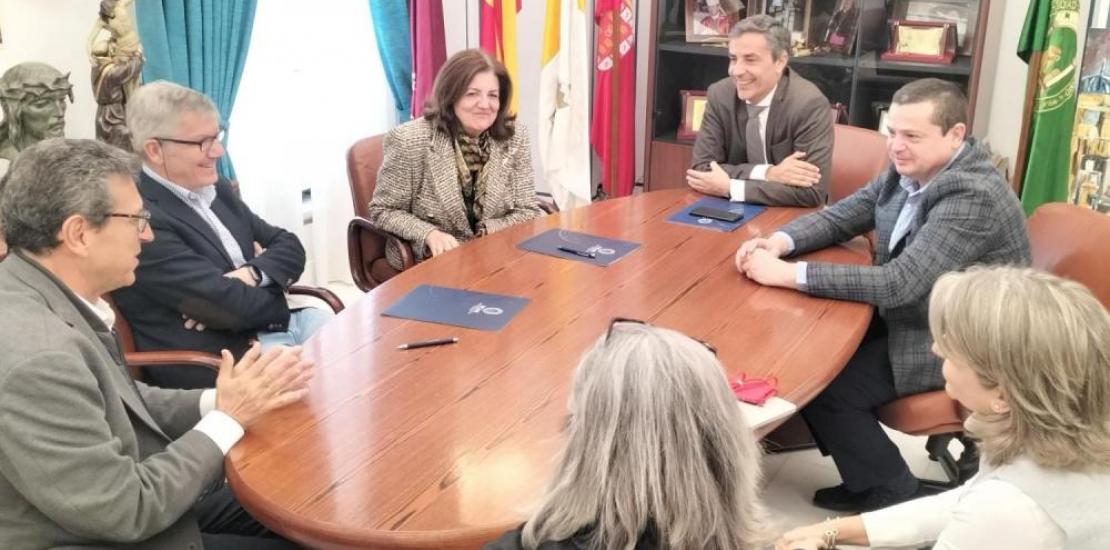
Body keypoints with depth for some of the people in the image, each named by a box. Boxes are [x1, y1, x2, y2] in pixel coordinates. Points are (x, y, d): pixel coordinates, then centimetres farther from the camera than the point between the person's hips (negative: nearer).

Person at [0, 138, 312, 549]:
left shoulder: (45, 295, -5)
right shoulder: (36, 357, -32)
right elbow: (128, 512, -25)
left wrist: (217, 401, -7)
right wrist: (228, 418, -16)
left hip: (118, 516, 8)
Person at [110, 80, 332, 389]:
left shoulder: (216, 189, 11)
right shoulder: (139, 220, -18)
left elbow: (290, 248, 10)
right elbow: (234, 308, -21)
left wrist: (252, 274, -12)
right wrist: (271, 275, -1)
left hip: (277, 327, 8)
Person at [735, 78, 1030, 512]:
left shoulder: (974, 197, -28)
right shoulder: (907, 170, -2)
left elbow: (899, 283, -34)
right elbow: (839, 217, 7)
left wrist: (788, 274, -34)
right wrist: (780, 242, -15)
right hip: (908, 314, 9)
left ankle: (892, 495, 10)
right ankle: (866, 480, 16)